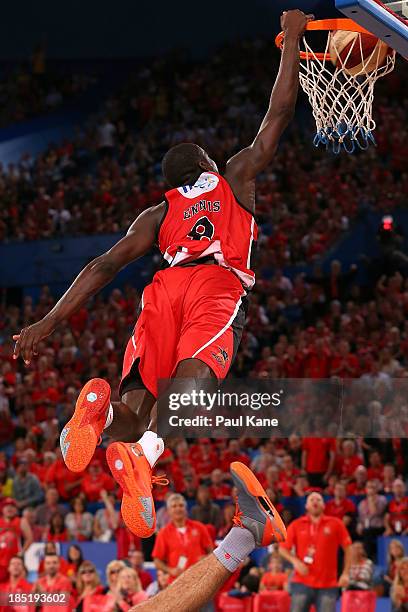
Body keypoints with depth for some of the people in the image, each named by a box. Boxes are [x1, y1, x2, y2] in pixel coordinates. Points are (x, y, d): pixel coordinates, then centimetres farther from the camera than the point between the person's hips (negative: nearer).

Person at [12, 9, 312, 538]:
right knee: (194, 373, -29)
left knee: (132, 411, -6)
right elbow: (279, 112, 35)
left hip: (166, 287, 3)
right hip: (220, 283, -3)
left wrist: (51, 322, 15)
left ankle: (102, 407, -43)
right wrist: (293, 38, 45)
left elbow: (104, 265, 20)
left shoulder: (158, 214, 33)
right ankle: (146, 452, -58)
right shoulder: (237, 177, 31)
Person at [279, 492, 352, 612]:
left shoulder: (336, 524, 3)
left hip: (328, 585, -1)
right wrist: (295, 561, -10)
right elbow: (283, 548, 8)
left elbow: (347, 548, 6)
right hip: (302, 583, 1)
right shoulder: (296, 525, 5)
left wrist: (345, 573, -1)